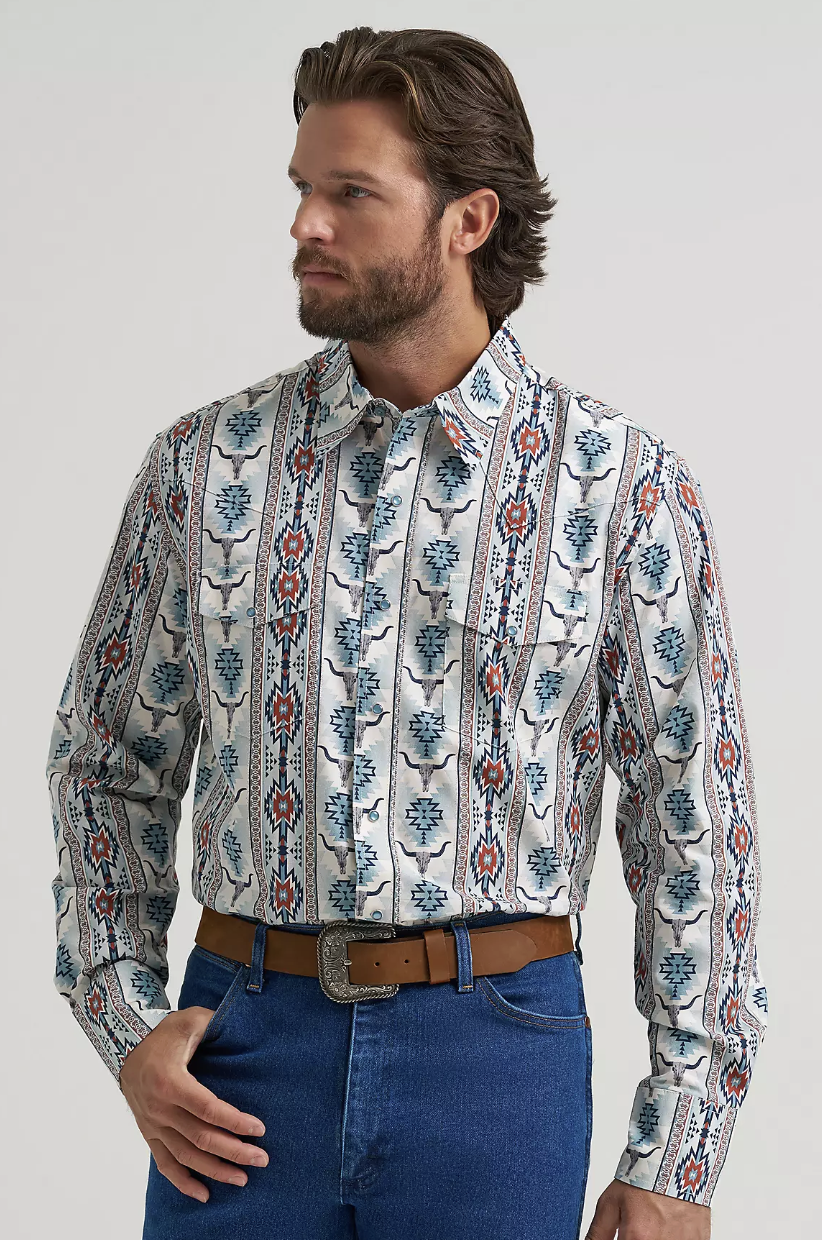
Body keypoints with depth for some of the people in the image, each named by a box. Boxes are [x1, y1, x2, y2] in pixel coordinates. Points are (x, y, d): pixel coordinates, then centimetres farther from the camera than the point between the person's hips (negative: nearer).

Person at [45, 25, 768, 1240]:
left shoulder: (622, 485, -4)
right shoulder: (205, 465, 3)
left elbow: (694, 823, -2)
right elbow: (108, 762, 12)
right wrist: (126, 1022, -1)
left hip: (497, 1045, -1)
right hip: (246, 1042, 2)